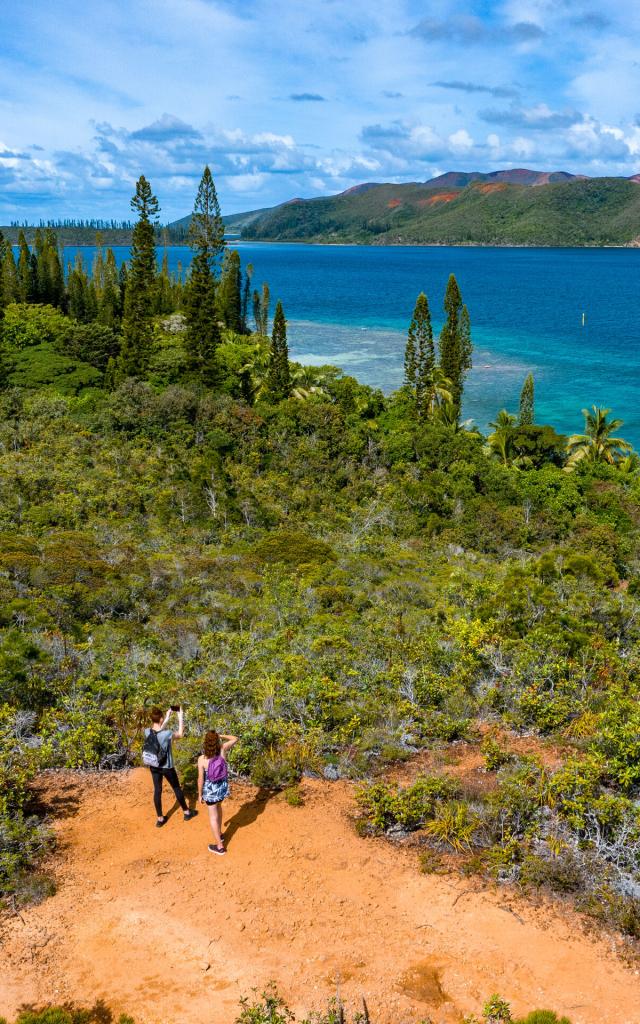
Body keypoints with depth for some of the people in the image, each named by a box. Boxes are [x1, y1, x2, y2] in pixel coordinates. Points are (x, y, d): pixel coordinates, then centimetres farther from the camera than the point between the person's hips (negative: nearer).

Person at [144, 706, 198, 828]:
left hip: (154, 767, 4)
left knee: (157, 791, 18)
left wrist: (167, 717, 7)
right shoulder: (167, 734, -30)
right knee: (177, 788, 18)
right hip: (167, 767, -4)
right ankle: (187, 813, 36)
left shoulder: (147, 732, -15)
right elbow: (180, 735, -9)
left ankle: (160, 819, 30)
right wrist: (180, 717, -5)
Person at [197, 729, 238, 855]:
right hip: (222, 786, 4)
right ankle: (219, 833, 50)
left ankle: (219, 846, 22)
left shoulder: (202, 759, -24)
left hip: (210, 789, -4)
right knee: (218, 807, 33)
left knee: (213, 816, 12)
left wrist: (200, 794, -2)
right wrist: (220, 735, -3)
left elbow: (201, 779, -16)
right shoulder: (223, 750, -17)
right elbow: (235, 739, -1)